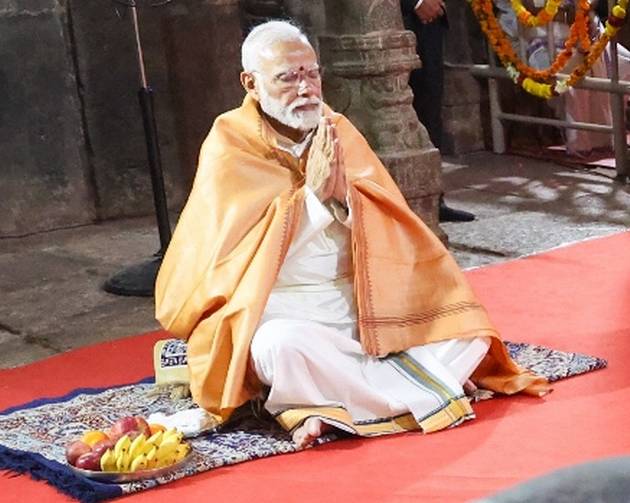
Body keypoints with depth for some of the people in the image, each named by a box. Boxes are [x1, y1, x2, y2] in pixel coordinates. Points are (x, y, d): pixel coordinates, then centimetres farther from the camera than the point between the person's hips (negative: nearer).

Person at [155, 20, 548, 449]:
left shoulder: (338, 131, 7)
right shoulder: (230, 147, -6)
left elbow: (387, 228, 4)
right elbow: (241, 253, -14)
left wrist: (346, 193, -16)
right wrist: (312, 194, -17)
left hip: (361, 305, 5)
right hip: (282, 313, -5)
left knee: (469, 333, -12)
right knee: (282, 347, -39)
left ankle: (326, 405, -20)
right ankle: (417, 392, -22)